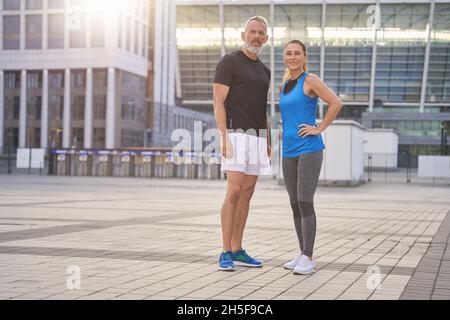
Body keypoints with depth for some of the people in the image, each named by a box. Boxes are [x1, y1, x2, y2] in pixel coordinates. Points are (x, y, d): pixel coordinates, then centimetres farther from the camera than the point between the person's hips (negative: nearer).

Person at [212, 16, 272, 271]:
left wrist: (268, 143, 14)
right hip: (237, 135, -7)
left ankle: (237, 251, 11)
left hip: (258, 138, 8)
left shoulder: (264, 71, 18)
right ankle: (226, 254, -13)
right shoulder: (229, 62, -5)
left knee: (247, 194, 6)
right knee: (234, 192, -17)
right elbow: (218, 102, -11)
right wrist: (224, 137, -21)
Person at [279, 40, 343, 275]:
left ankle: (308, 258, -10)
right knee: (295, 204, 8)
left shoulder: (310, 80, -5)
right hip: (289, 152, 8)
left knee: (305, 202, -13)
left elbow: (336, 103, -14)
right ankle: (303, 255, 16)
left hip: (309, 150, -8)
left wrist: (319, 129, -14)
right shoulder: (284, 86, 16)